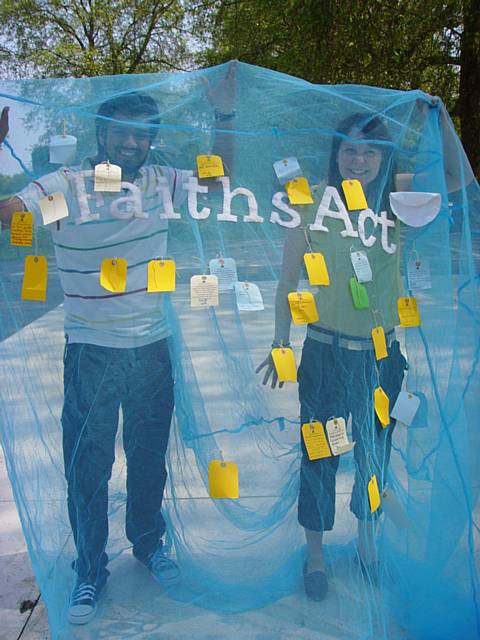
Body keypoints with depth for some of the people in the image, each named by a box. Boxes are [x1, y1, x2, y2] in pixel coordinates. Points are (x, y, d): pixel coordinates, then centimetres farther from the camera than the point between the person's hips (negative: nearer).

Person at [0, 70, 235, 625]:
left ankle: (148, 544, 41)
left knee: (149, 455, 18)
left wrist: (224, 115, 1)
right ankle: (90, 571, 27)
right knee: (87, 465, 7)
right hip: (91, 352, -3)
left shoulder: (159, 182, 0)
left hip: (152, 347, 3)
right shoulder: (62, 187, -11)